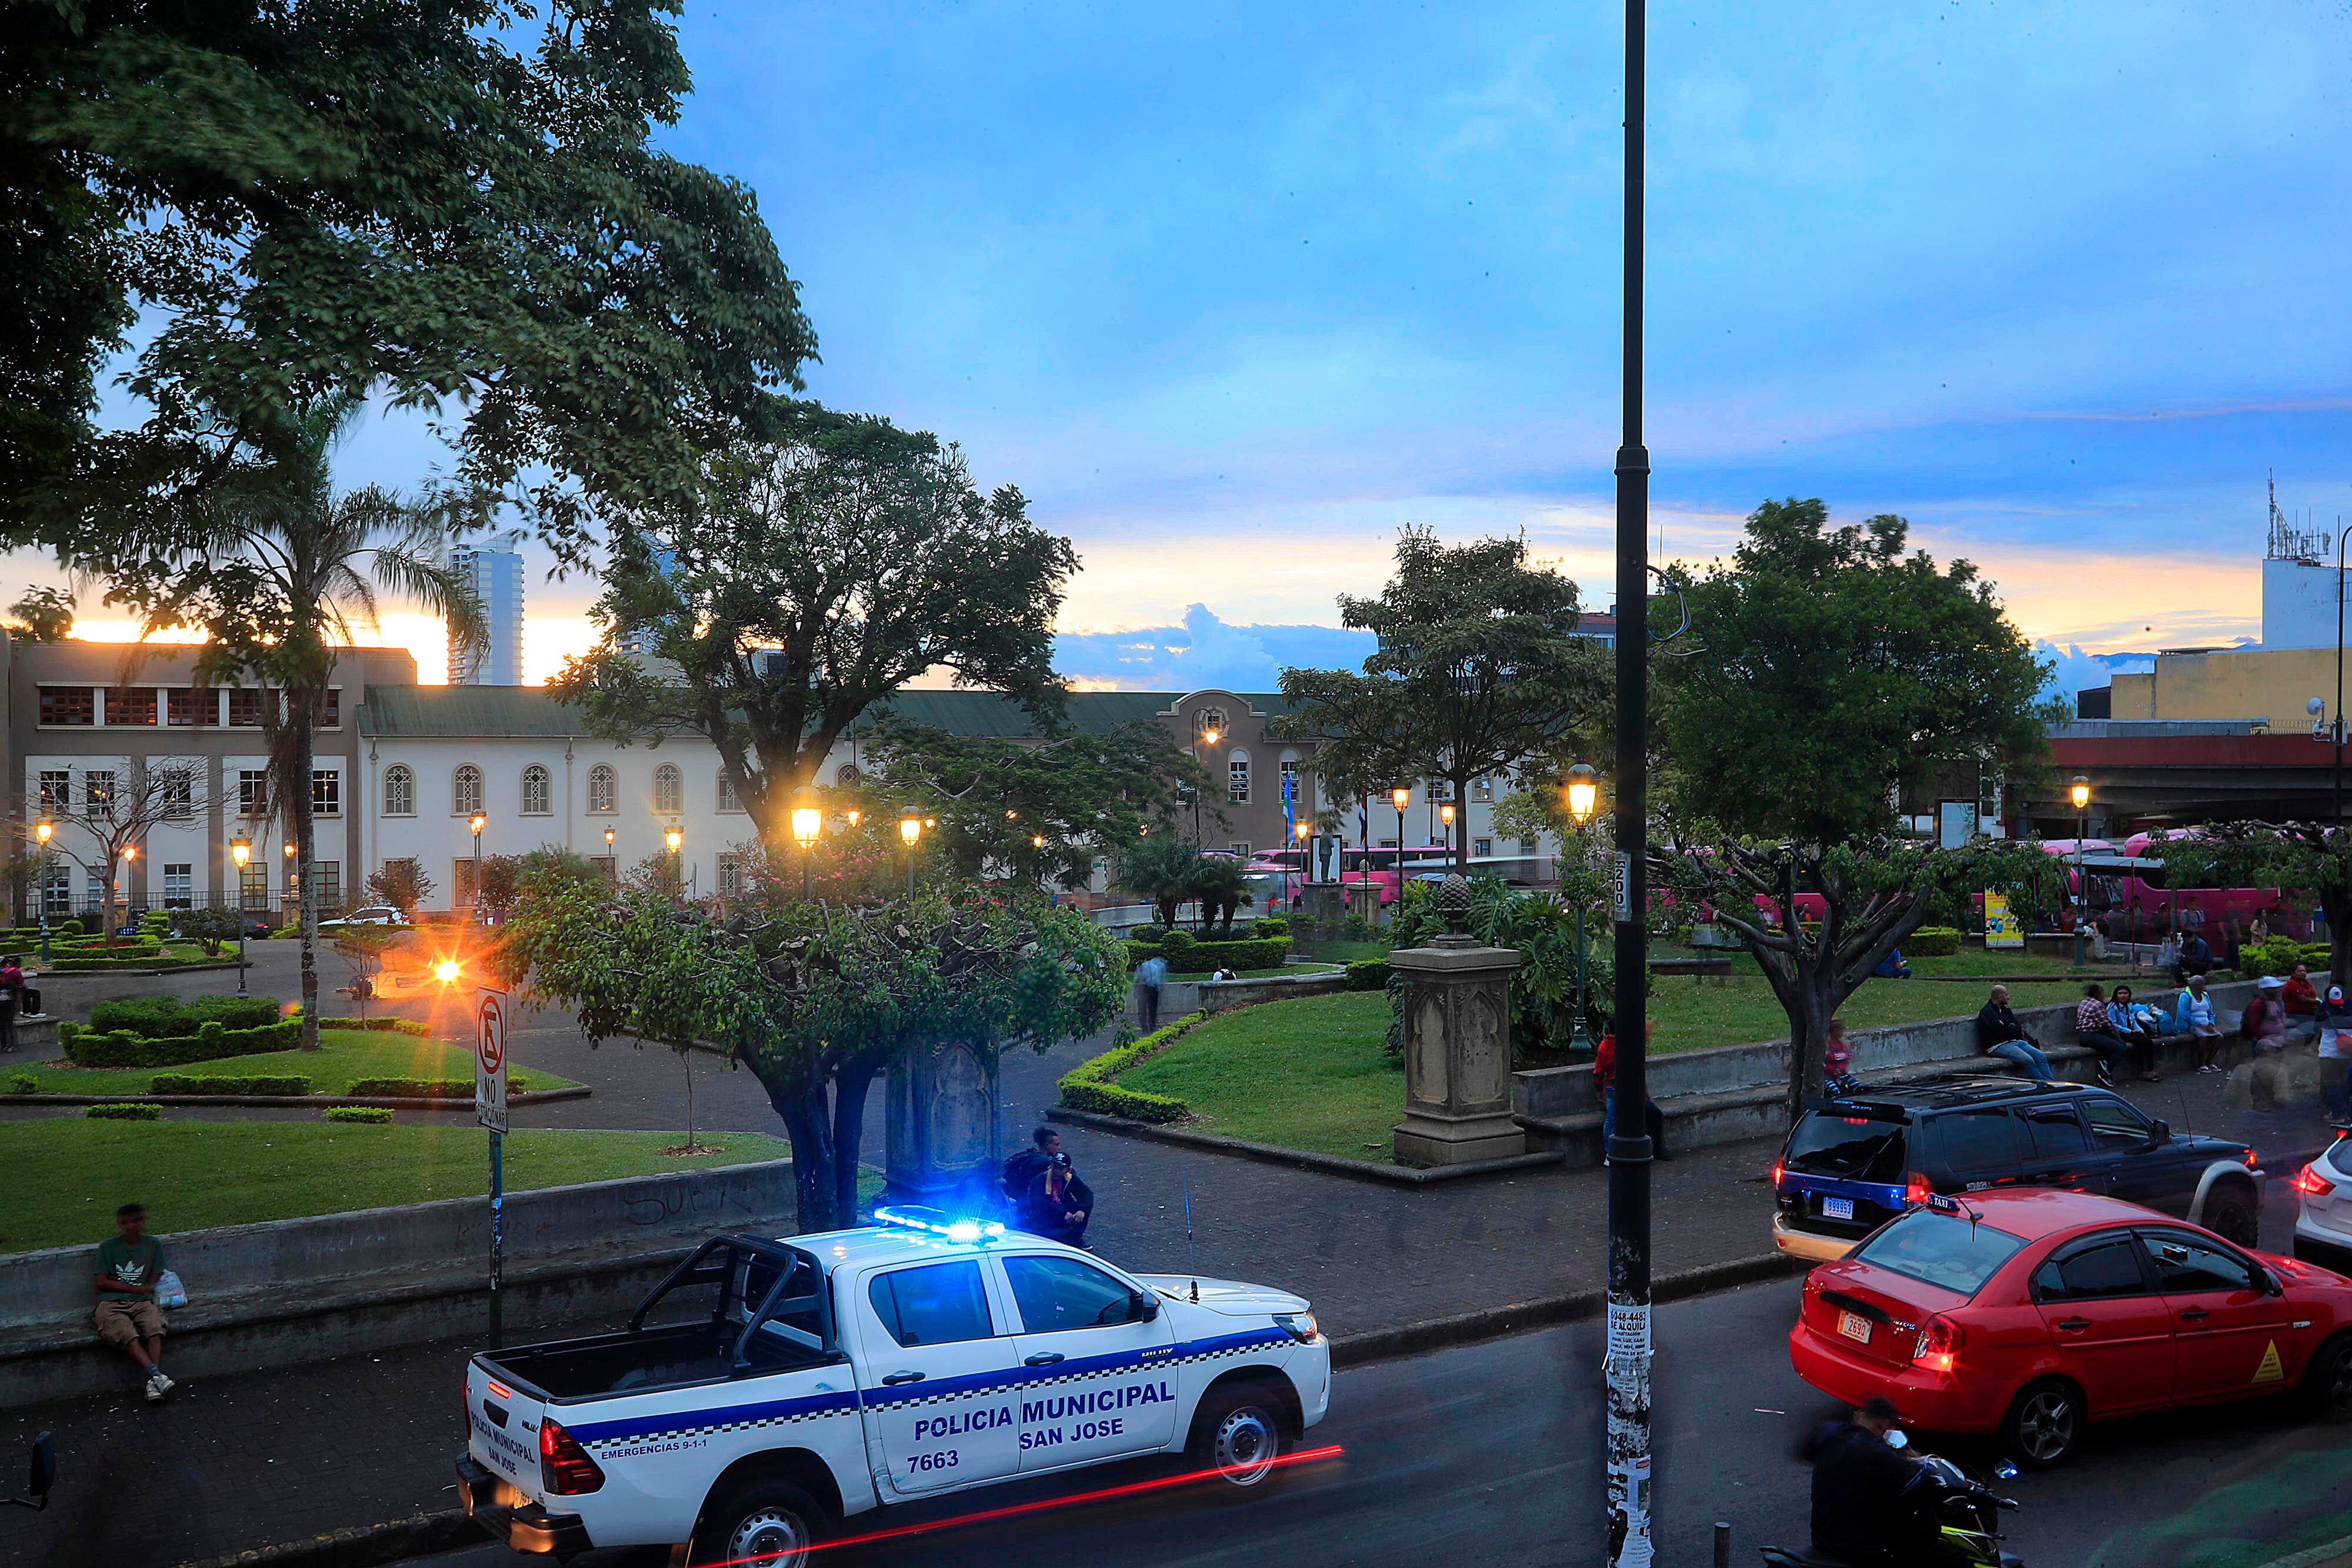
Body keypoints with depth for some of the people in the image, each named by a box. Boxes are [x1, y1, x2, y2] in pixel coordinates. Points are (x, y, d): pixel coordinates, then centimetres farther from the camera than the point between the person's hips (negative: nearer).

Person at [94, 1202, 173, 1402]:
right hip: (111, 1303, -1)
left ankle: (153, 1384, -43)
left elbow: (154, 1280, 14)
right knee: (127, 1334, -33)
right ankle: (156, 1375, -48)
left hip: (142, 1302, 1)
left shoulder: (153, 1245, 17)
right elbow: (102, 1282, 5)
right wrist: (136, 1288, 0)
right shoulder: (108, 1247, 12)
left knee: (155, 1329, -32)